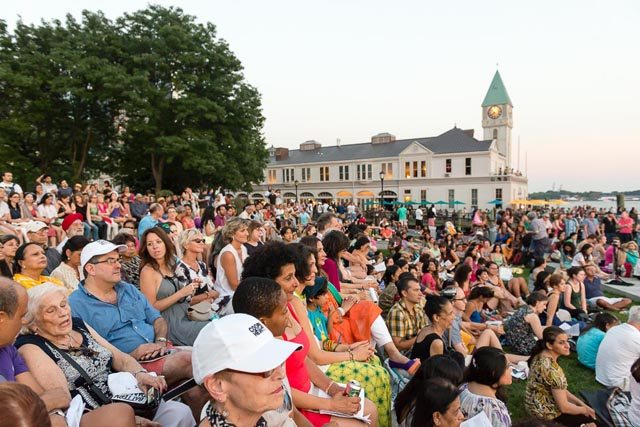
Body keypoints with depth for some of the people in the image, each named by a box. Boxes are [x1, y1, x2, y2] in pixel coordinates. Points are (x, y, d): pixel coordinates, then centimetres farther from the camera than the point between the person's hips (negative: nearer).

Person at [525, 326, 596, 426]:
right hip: (545, 411, -8)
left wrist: (583, 404, 5)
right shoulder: (552, 369, -30)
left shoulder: (541, 355, -4)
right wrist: (584, 410, -5)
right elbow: (564, 407, -23)